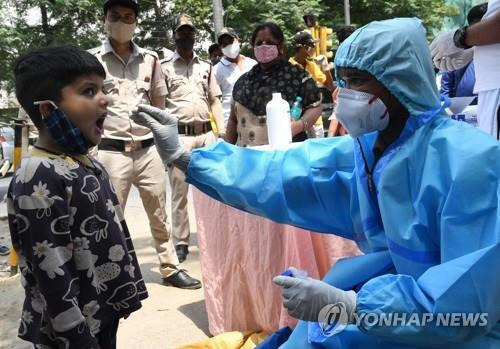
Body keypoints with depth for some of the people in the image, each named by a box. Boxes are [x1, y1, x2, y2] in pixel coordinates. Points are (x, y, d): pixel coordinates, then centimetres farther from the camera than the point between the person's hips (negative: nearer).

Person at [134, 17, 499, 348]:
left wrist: (347, 306, -33)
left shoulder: (470, 158, -24)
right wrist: (183, 156, -4)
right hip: (395, 292, 6)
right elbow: (282, 173, 0)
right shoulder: (363, 148, -1)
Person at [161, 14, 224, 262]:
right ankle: (181, 242, 7)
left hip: (206, 133, 4)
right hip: (179, 136, -4)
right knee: (179, 191, 0)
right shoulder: (165, 67, 3)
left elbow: (214, 100, 17)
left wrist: (221, 131, 7)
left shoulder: (205, 66, 16)